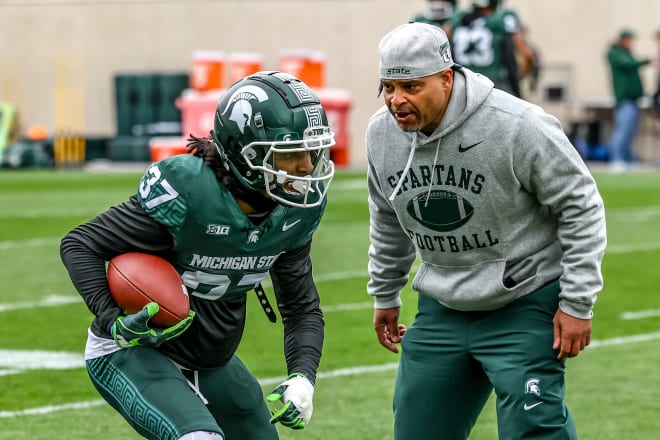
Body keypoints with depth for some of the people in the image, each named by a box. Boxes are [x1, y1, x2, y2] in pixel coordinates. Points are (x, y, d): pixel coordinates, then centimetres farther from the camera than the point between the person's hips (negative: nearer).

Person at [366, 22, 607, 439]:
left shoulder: (517, 125, -23)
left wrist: (577, 304, -13)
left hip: (526, 303, -6)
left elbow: (582, 207, -14)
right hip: (442, 309, 6)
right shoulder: (382, 133, -4)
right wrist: (385, 296, 22)